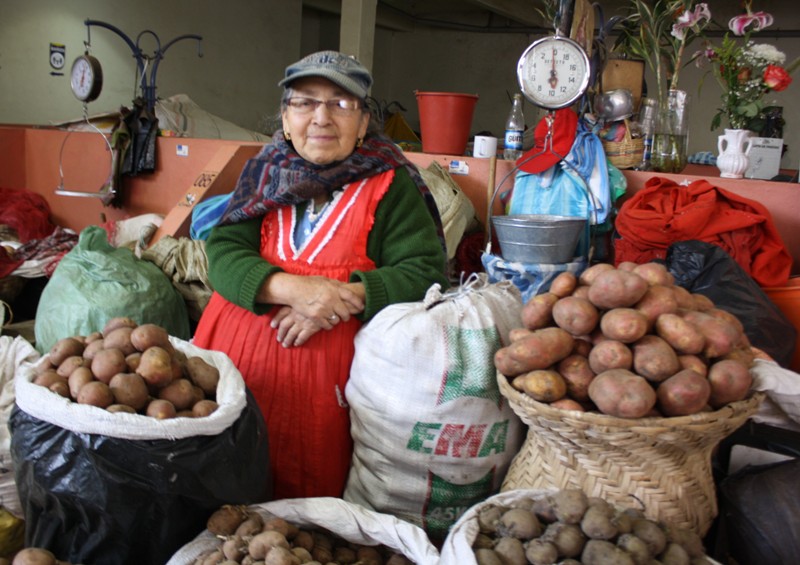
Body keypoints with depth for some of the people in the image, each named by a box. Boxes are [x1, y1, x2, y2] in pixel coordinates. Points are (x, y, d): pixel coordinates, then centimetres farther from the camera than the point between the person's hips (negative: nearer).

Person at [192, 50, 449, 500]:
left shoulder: (390, 186, -1)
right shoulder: (265, 174, 10)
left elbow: (427, 271, -7)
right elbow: (222, 252, -1)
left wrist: (344, 298, -20)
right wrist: (292, 288, -20)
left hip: (330, 365, -3)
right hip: (237, 353, 4)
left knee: (314, 493, -2)